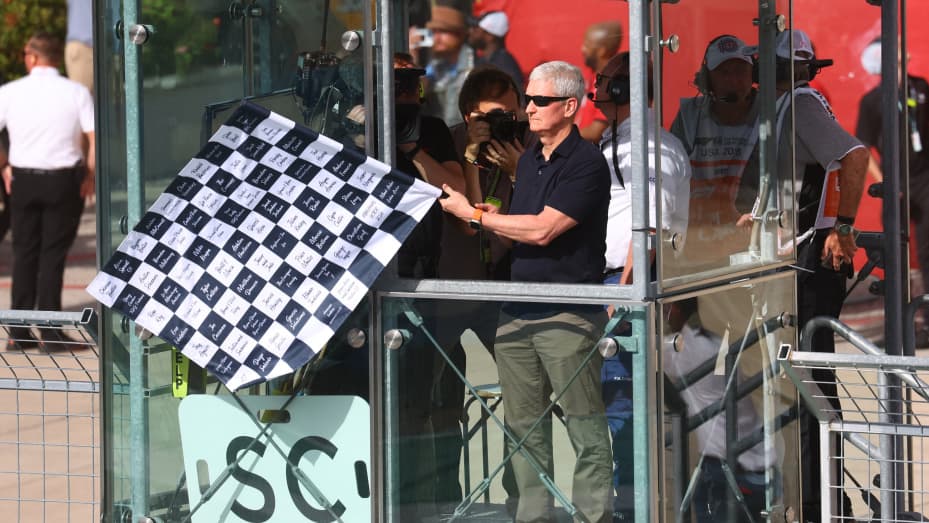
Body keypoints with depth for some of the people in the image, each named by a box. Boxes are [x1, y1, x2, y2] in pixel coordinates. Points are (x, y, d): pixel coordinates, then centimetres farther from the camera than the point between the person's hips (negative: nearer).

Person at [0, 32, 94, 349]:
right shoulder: (76, 92, -4)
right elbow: (95, 139, -11)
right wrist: (90, 176, 1)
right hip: (64, 180, -1)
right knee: (53, 254, 4)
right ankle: (49, 329, 0)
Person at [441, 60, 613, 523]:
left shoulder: (586, 164, -10)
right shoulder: (528, 161, 17)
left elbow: (542, 229, -17)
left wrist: (475, 215, -9)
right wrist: (492, 219, 3)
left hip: (568, 314, -8)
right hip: (517, 311, 8)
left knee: (585, 426, -4)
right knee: (524, 427, 9)